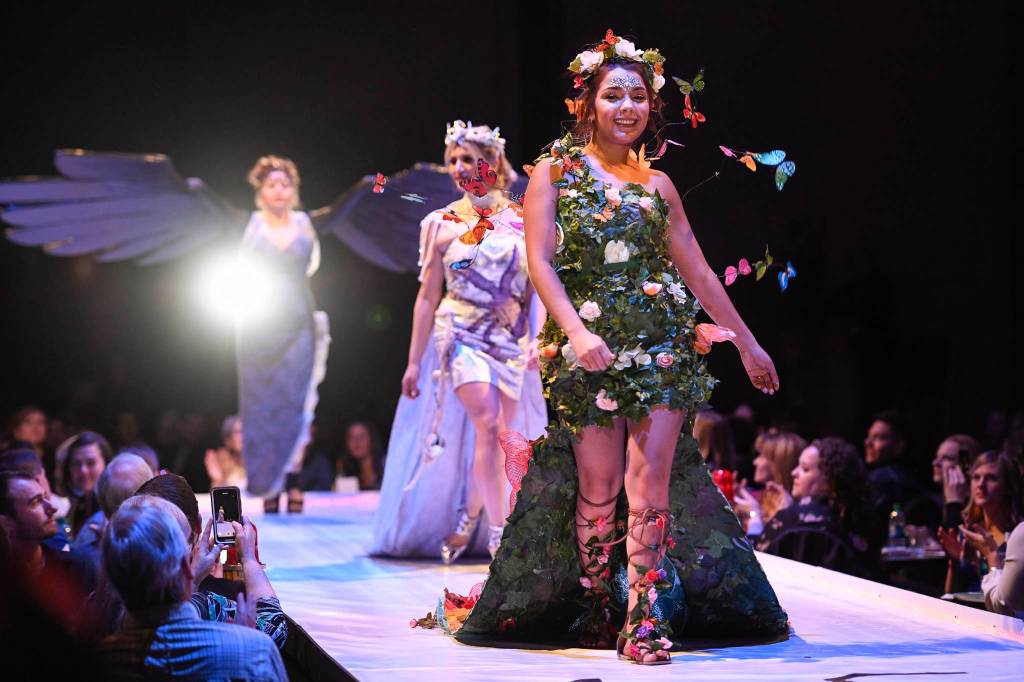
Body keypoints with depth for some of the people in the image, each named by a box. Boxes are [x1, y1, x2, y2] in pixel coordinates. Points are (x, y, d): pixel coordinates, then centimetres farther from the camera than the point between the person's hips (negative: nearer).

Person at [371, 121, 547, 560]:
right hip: (460, 334, -2)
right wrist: (414, 362, 3)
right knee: (488, 424, -19)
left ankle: (467, 519, 21)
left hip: (509, 339, 2)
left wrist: (536, 340, -8)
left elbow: (536, 288, 5)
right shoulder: (442, 224, 4)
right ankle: (497, 532, -17)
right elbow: (427, 297, 5)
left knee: (497, 436, 0)